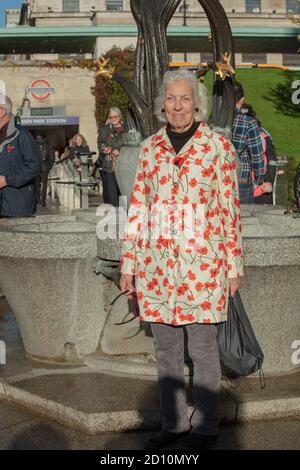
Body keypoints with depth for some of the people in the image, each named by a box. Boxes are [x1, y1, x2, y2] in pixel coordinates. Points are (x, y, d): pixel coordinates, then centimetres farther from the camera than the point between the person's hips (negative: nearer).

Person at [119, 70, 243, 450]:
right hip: (156, 263, 4)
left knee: (202, 348, 6)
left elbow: (230, 208, 0)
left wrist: (233, 265, 0)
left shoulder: (217, 146, -1)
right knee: (165, 350, 13)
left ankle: (205, 428, 24)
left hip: (202, 262, -4)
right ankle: (173, 424, 30)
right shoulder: (150, 147, 9)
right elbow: (138, 207, 10)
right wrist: (128, 265, 8)